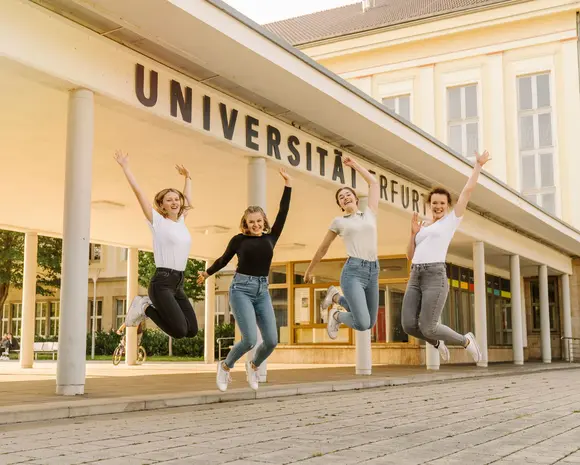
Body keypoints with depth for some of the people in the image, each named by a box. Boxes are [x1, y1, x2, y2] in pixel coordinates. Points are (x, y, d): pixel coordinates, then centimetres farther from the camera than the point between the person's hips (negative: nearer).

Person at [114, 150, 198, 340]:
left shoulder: (181, 221, 13)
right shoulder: (158, 222, -4)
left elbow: (188, 199, 32)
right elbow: (138, 192, -5)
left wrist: (187, 178, 37)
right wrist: (125, 167, -4)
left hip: (178, 283, 7)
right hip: (162, 282, -7)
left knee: (191, 330, 3)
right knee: (179, 331, -18)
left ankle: (152, 306, 16)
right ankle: (146, 308, 5)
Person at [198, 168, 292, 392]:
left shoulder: (271, 237, 6)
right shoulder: (239, 239, 0)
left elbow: (283, 212, 3)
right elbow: (224, 259, 17)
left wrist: (288, 184, 1)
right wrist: (207, 273, 31)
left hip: (263, 291, 4)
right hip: (241, 289, -4)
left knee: (271, 341, -3)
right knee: (250, 339, -17)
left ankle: (253, 367, 28)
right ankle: (225, 367, 10)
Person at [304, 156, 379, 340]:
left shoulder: (370, 214, 14)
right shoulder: (339, 222, 8)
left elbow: (374, 182, 21)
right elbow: (323, 249, 18)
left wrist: (354, 164, 26)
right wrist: (309, 270, 25)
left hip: (373, 271, 5)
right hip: (353, 271, -4)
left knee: (370, 323, 12)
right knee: (362, 324, -19)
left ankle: (336, 297, 29)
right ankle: (337, 315, 14)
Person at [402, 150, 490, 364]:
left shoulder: (451, 220, 10)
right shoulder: (422, 228, 26)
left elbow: (468, 190, 8)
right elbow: (410, 256, 21)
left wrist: (478, 165, 15)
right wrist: (413, 233, 8)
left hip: (436, 277, -6)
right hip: (416, 278, 6)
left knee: (427, 328, -12)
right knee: (409, 325, -8)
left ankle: (465, 340, 17)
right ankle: (437, 342, 25)